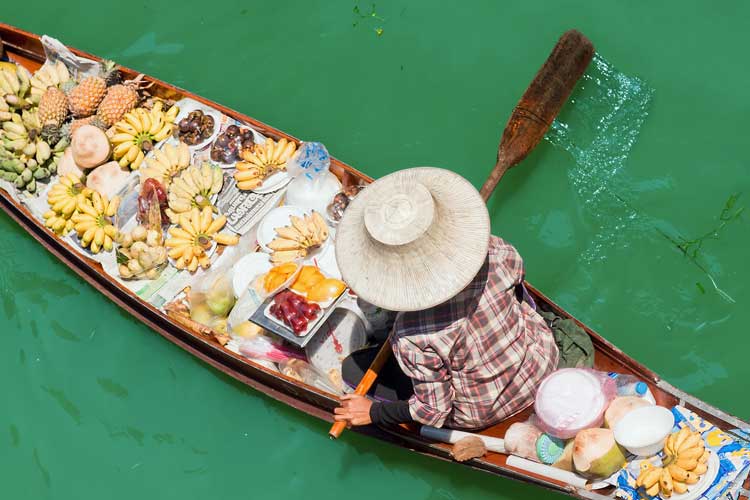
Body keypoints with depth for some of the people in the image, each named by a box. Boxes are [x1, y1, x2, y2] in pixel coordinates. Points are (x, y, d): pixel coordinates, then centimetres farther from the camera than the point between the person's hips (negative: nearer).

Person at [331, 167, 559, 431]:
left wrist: (374, 412, -6)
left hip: (481, 415, -3)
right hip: (542, 365, 4)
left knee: (354, 368, 7)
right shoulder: (495, 254, -26)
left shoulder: (412, 338, -35)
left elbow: (434, 411, -21)